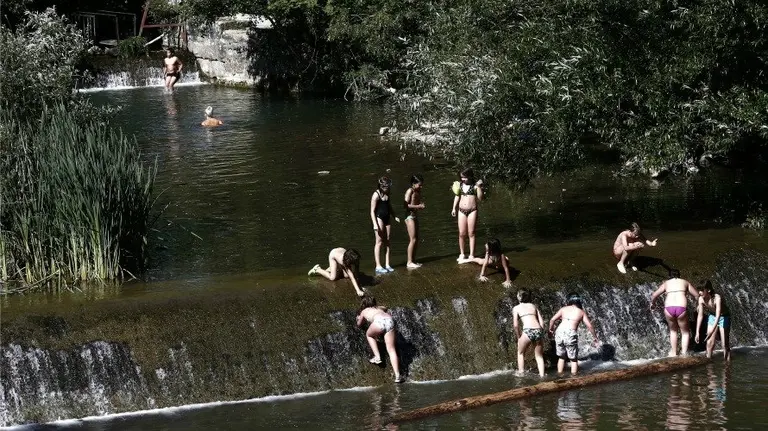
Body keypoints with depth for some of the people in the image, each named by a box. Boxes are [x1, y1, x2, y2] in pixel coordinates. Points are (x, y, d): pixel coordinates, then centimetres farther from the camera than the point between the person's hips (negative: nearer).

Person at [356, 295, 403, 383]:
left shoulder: (364, 311, 31)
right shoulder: (378, 308, 39)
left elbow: (359, 325, 49)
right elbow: (385, 308, 65)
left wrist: (359, 319, 68)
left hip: (379, 321, -3)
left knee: (369, 335, 29)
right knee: (391, 349, 0)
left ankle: (377, 357, 12)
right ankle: (397, 376, -12)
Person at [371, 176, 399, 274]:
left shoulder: (387, 194, 9)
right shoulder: (376, 195, -13)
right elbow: (372, 211, -14)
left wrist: (395, 216, 10)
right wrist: (375, 224, -21)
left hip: (386, 219, 7)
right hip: (379, 218, -7)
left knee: (387, 242, 6)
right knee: (379, 242, -7)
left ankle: (387, 265, 10)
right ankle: (378, 266, -5)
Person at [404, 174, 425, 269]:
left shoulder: (418, 192, 13)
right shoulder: (410, 191, -12)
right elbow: (406, 205, -19)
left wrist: (421, 205, 0)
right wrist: (418, 206, -18)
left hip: (414, 216, 9)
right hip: (409, 216, -9)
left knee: (416, 239, 11)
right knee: (413, 240, -9)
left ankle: (412, 260, 18)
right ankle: (409, 263, -6)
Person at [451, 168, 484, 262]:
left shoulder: (475, 185, -5)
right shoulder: (460, 185, 7)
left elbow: (480, 198, -11)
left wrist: (479, 187, -20)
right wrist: (454, 208, 15)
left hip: (472, 211, -3)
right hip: (462, 210, 4)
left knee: (471, 233, -1)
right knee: (462, 233, 4)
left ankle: (471, 255, 2)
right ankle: (462, 254, 19)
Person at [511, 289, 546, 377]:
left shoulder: (516, 308, 12)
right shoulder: (533, 306, 21)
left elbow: (516, 325, 3)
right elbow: (542, 322, 14)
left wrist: (519, 337, 13)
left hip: (528, 331, -3)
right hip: (538, 330, 3)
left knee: (520, 353, 22)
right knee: (539, 356, 19)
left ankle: (521, 374, 19)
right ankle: (542, 375, 9)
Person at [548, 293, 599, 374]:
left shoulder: (564, 309, 16)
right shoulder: (581, 312, 14)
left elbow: (552, 320, 9)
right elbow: (589, 326, 9)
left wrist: (551, 329, 27)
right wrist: (595, 338, 20)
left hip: (559, 332, 2)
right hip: (570, 334, -2)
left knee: (561, 357, 20)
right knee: (574, 359, 12)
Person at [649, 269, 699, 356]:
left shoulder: (666, 283, 21)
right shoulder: (685, 282, 20)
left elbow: (654, 295, 18)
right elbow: (697, 295, 20)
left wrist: (652, 303, 36)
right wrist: (687, 292, 40)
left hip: (669, 308, 1)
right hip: (681, 308, -1)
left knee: (673, 330, 26)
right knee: (685, 332, 18)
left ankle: (674, 352, 27)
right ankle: (684, 352, 8)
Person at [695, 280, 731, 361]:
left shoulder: (717, 298, -36)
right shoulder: (701, 299, -19)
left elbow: (718, 316, -42)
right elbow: (700, 315, -9)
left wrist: (712, 332, -50)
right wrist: (697, 332, -12)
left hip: (724, 317, -5)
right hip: (712, 317, 5)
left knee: (725, 344, -5)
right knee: (709, 343, 1)